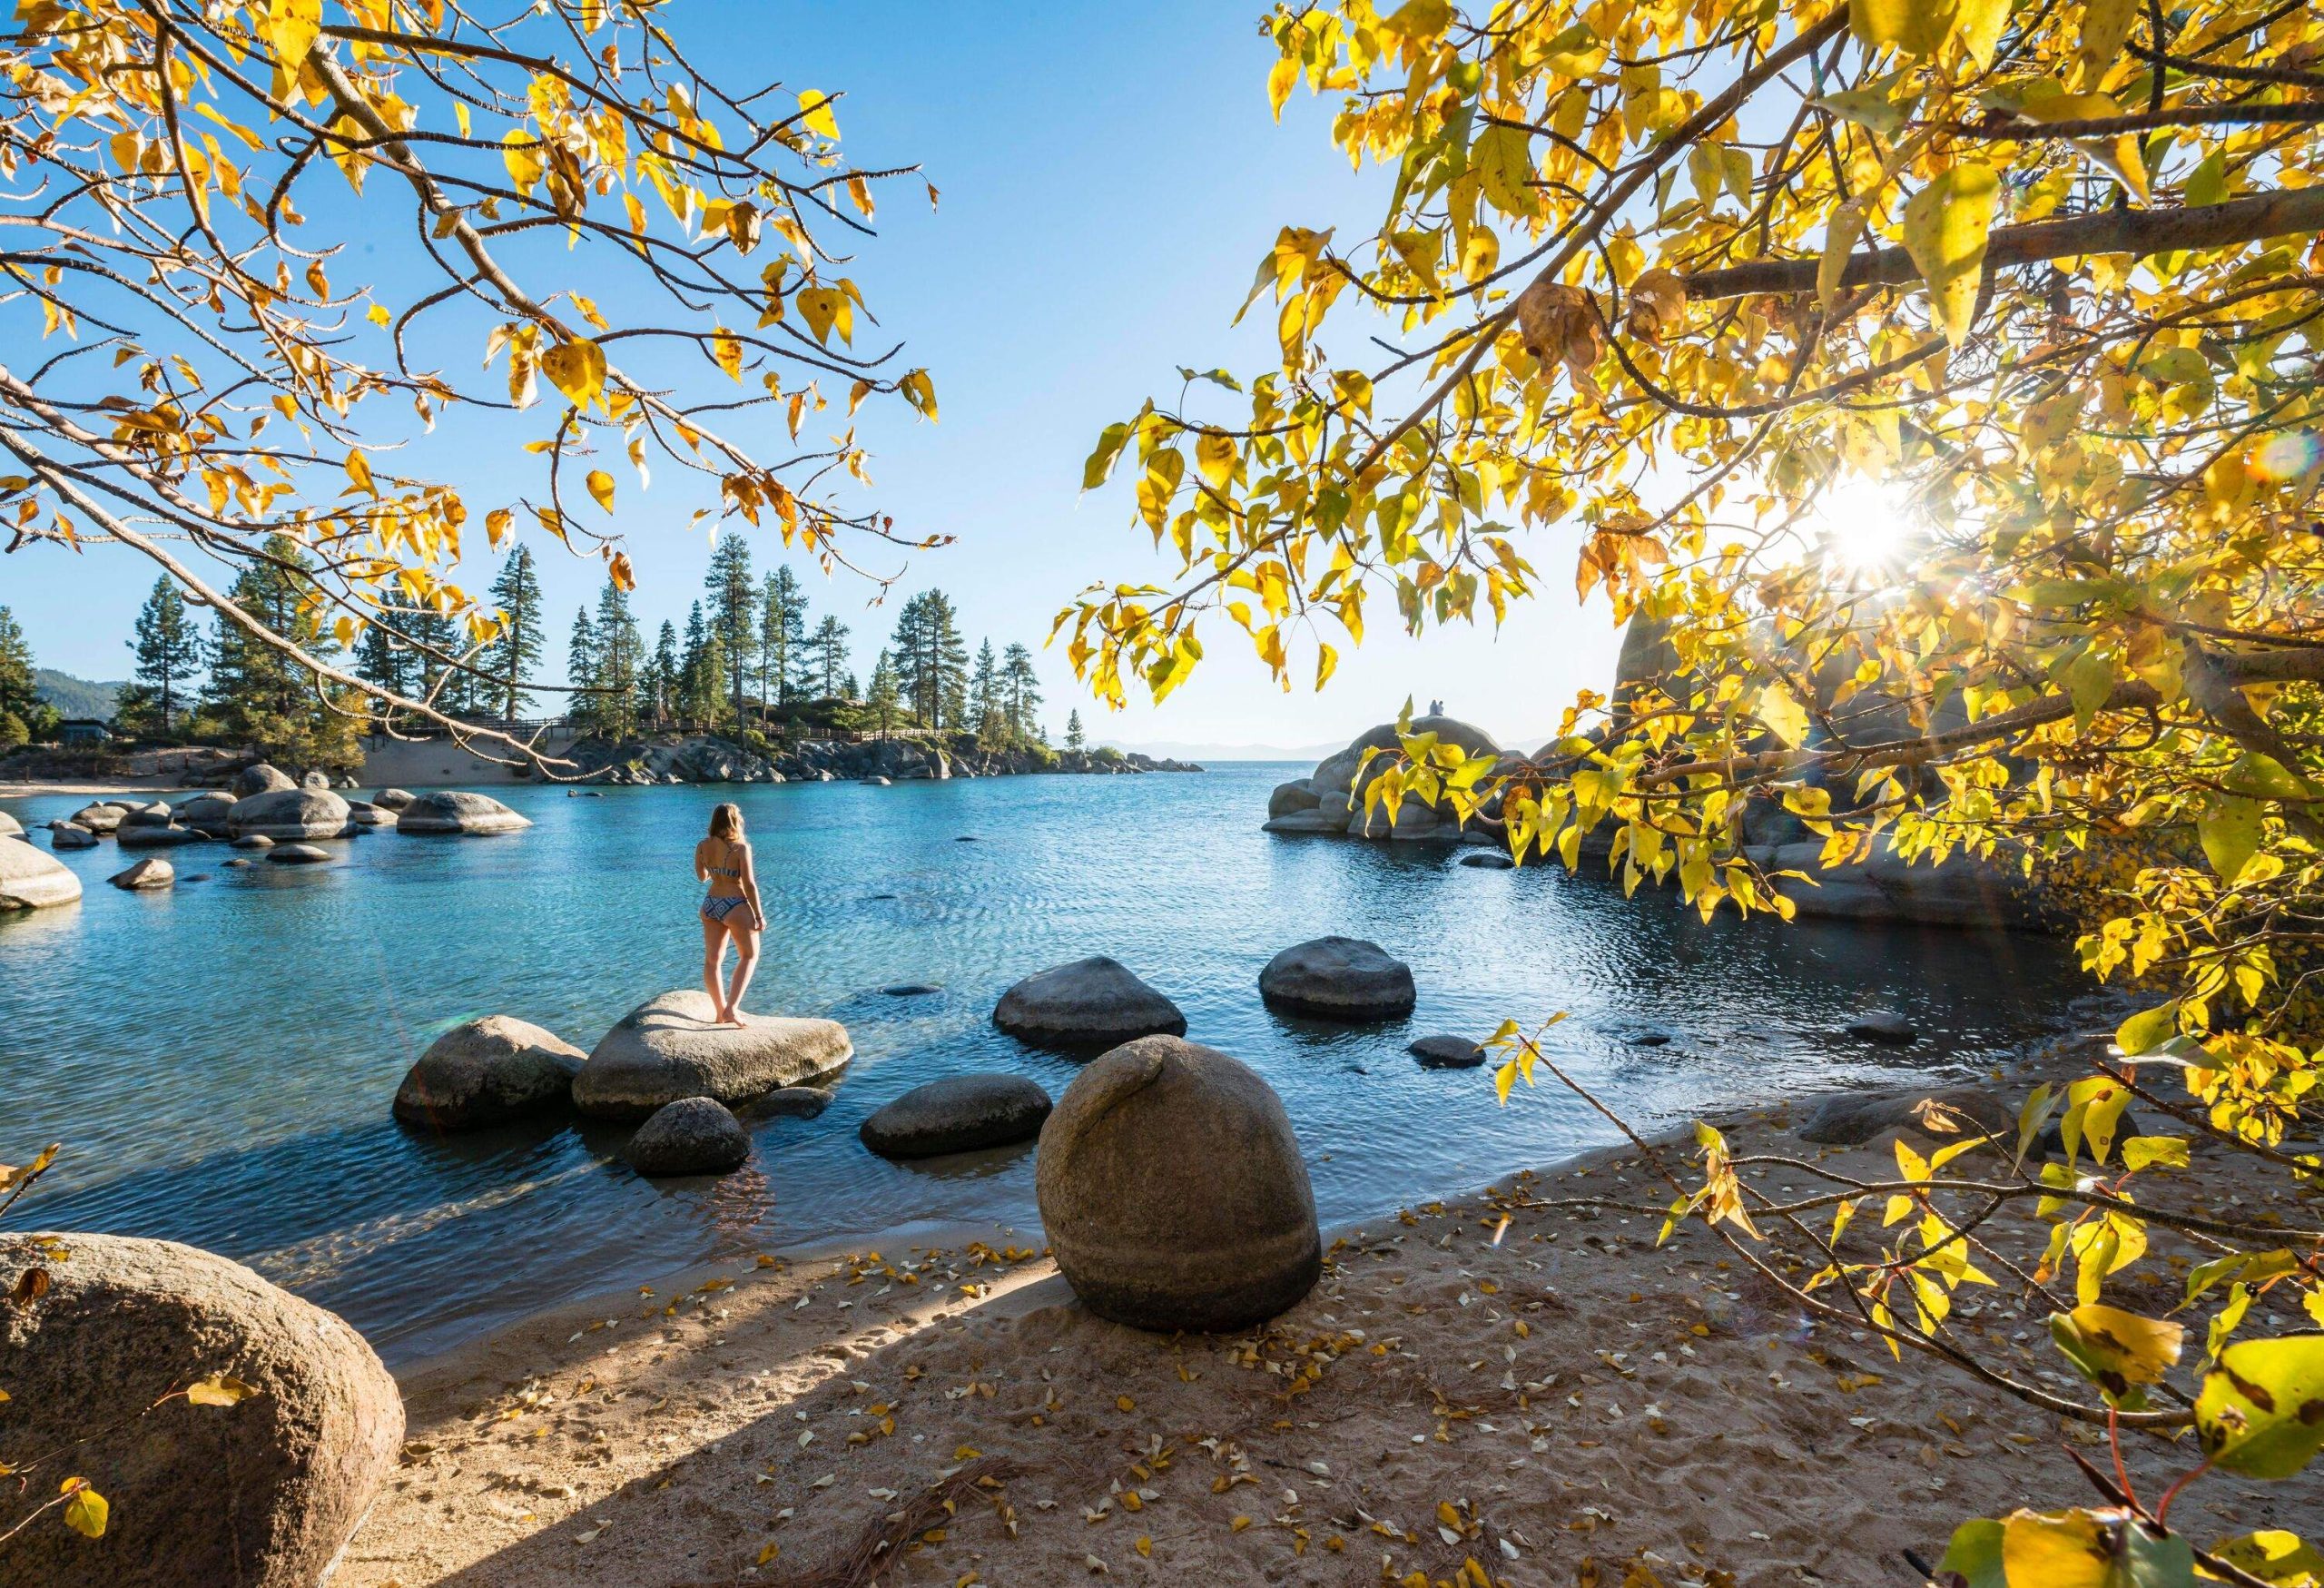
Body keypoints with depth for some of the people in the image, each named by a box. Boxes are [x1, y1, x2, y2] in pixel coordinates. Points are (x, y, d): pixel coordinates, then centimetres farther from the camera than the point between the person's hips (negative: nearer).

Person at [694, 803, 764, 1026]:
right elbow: (749, 884, -15)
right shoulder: (740, 848, -16)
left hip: (710, 905, 5)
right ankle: (732, 1008, 1)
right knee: (749, 956, 12)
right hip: (735, 907, -5)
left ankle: (720, 1010, 25)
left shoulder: (702, 846, 0)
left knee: (712, 959, 16)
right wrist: (759, 915, -8)